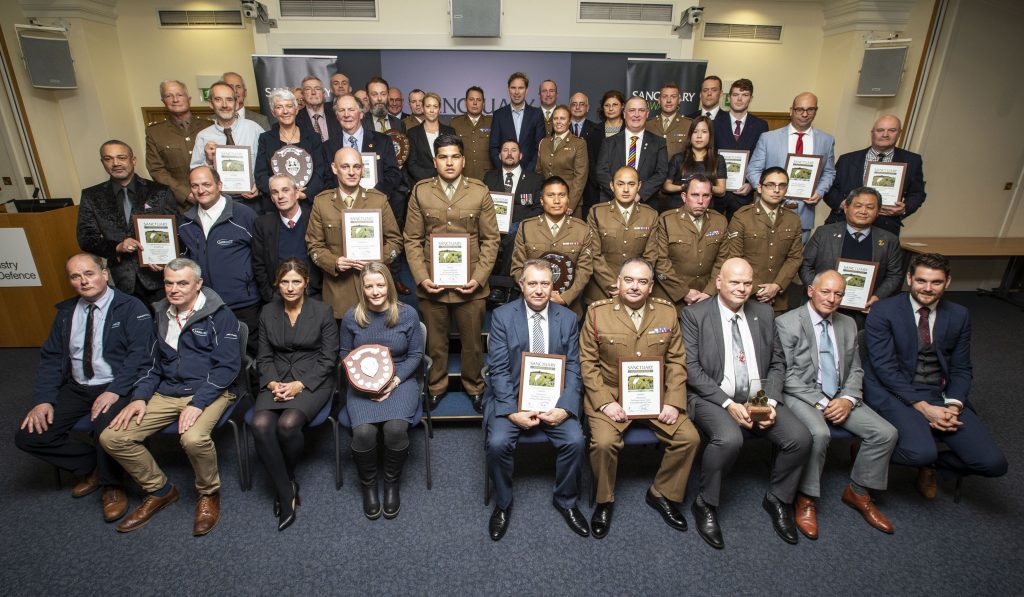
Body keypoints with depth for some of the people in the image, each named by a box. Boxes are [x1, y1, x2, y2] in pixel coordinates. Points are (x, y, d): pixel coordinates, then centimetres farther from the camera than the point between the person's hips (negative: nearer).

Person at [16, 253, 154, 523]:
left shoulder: (131, 308, -7)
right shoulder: (66, 312, 11)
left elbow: (139, 355, -16)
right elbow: (50, 357, 10)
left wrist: (115, 391, -26)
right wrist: (44, 399, -3)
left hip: (117, 387, -6)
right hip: (77, 388, 6)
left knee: (105, 427, -33)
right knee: (28, 435, -9)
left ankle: (112, 485, -3)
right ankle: (91, 464, 14)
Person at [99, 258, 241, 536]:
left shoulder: (220, 315, -8)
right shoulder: (162, 315, 13)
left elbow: (228, 365, -13)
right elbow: (153, 363, 19)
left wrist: (198, 403, -22)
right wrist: (139, 397, 2)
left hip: (208, 391, -7)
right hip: (166, 393, 7)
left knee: (194, 438, -34)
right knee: (111, 437, -7)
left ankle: (209, 494, -3)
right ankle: (159, 490, 14)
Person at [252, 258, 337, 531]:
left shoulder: (322, 311, -2)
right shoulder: (268, 313, 9)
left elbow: (327, 359, -3)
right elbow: (264, 357, 10)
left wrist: (299, 385, -15)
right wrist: (273, 383, -10)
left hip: (313, 382, -3)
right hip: (276, 381, 3)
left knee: (288, 424, -30)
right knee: (261, 425, -26)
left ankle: (285, 480, 3)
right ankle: (286, 493, -11)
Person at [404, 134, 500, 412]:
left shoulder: (480, 192, 0)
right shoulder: (420, 192, 2)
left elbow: (490, 239, 0)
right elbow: (413, 240, 2)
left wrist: (479, 277, -9)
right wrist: (421, 277, -9)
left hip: (470, 283, 0)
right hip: (431, 283, 1)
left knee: (472, 341, 12)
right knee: (435, 342, 14)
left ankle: (474, 387, 35)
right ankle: (436, 387, 36)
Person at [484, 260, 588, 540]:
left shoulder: (568, 318, 3)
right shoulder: (502, 316, -4)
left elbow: (573, 369, 1)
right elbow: (498, 369, -7)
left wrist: (564, 408, -15)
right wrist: (512, 411, -17)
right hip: (512, 396, -1)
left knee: (575, 441, -20)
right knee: (498, 443, -24)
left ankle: (566, 501, 11)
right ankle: (502, 504, 7)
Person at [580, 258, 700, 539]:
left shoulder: (667, 313, 5)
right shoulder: (597, 312, -3)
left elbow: (676, 361, 6)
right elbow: (588, 362, -4)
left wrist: (673, 402, -6)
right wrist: (605, 402, -14)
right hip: (610, 394, -3)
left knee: (689, 437, -13)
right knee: (604, 442, -25)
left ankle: (661, 494, 13)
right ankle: (605, 501, 4)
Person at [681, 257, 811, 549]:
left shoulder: (764, 313, 10)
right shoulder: (695, 314, -4)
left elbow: (776, 364, 12)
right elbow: (691, 367, -10)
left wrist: (770, 402, -6)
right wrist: (728, 404, -17)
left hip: (758, 397, 5)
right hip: (712, 397, -5)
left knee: (800, 438, -16)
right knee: (729, 439, -32)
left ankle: (778, 500, 12)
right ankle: (705, 505, -6)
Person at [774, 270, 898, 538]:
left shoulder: (848, 324, 12)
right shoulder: (787, 323, -7)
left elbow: (855, 370, 13)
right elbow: (785, 373, -11)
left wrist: (848, 399, -7)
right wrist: (820, 402, -17)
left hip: (840, 397, 6)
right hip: (800, 395, -6)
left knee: (886, 433, -11)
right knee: (819, 433, -33)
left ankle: (858, 492, 11)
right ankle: (806, 499, -12)